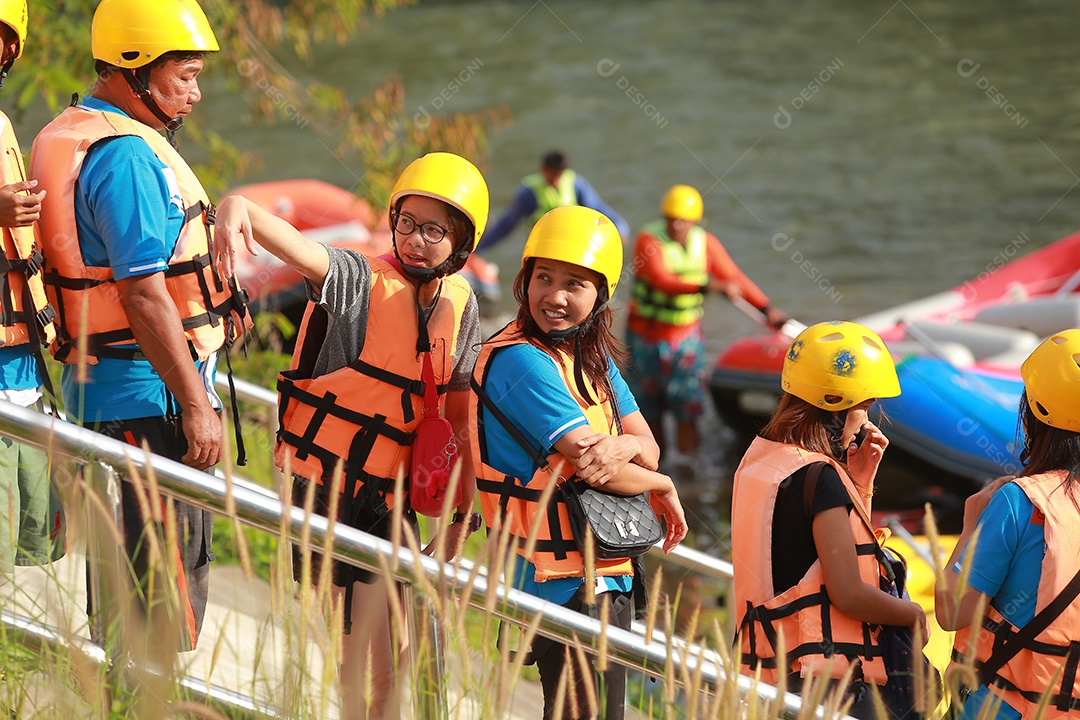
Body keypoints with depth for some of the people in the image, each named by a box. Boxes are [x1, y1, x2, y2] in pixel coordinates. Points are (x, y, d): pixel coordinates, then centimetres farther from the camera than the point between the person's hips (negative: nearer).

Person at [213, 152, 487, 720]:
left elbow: (456, 407, 12)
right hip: (325, 475, -4)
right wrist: (238, 210, -53)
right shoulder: (363, 280, -11)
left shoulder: (459, 305, 5)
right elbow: (296, 247, -31)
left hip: (390, 491, 4)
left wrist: (463, 504, 13)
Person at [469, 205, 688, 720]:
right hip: (564, 580, -9)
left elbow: (647, 446, 6)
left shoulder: (592, 356, 10)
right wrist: (663, 487, -4)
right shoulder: (520, 360, -18)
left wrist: (623, 446, -19)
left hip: (605, 576, 9)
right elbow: (590, 465, -21)